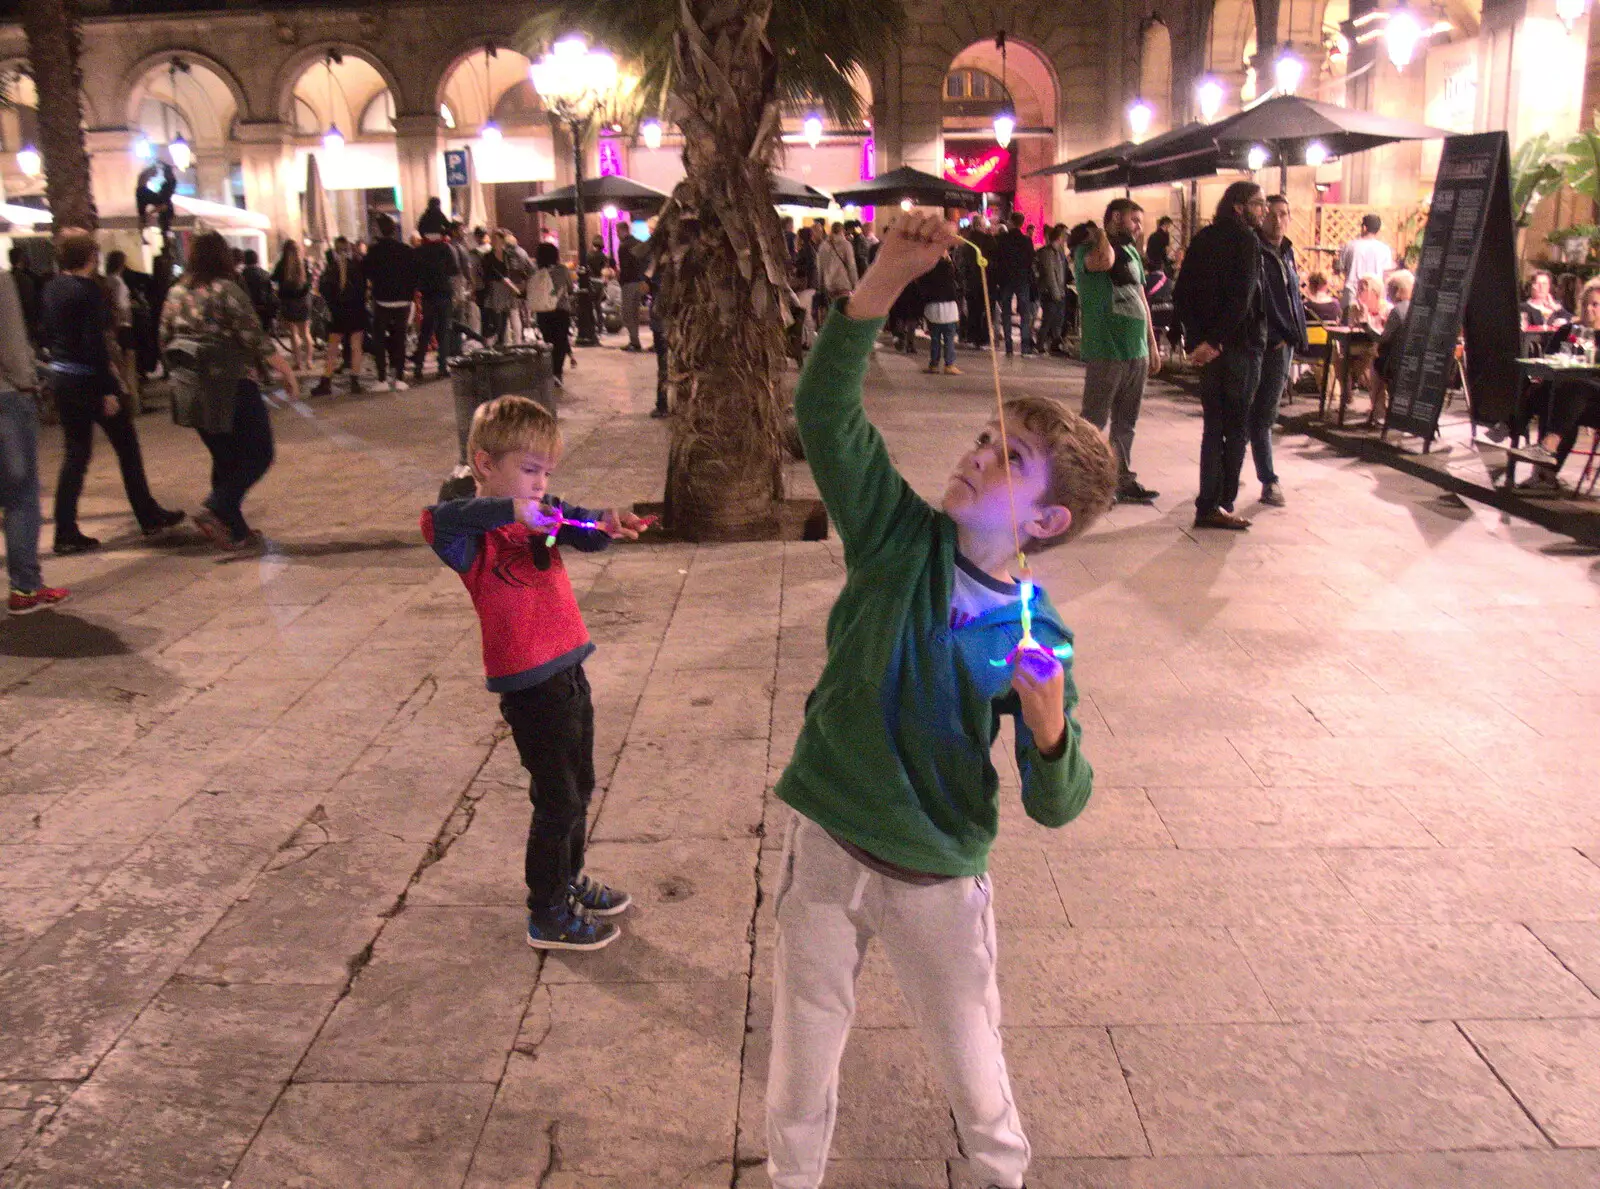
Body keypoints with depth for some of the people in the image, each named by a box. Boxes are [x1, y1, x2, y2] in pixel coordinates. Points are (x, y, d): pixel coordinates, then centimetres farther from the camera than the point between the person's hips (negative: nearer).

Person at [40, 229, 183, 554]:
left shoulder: (51, 288, 6)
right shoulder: (88, 290, -16)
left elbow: (45, 333, 12)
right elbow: (95, 342, -20)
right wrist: (108, 390, -18)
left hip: (60, 378, 7)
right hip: (89, 379, -7)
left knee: (75, 453, 11)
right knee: (127, 446, 8)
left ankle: (66, 532, 8)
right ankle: (149, 517, 19)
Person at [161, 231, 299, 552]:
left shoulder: (176, 294, 8)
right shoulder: (225, 290, -11)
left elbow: (165, 343, 12)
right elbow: (254, 338, -16)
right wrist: (286, 371, -9)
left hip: (193, 391, 7)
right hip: (231, 387, -7)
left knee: (225, 458, 15)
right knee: (258, 454, 2)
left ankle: (235, 531, 16)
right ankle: (215, 510, -15)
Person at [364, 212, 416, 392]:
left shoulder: (374, 250, -8)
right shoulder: (408, 250, -2)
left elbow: (369, 276, 0)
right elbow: (415, 276, 1)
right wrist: (409, 294, 11)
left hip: (381, 300, -2)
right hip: (403, 301, 2)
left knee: (379, 339, 7)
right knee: (400, 338, 9)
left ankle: (382, 378, 2)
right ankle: (399, 377, 3)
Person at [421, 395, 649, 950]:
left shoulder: (545, 513, 6)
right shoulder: (475, 531, -15)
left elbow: (585, 532, -4)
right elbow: (435, 520, -36)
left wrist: (607, 524, -26)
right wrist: (510, 510, -44)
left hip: (569, 670, 8)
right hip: (530, 685, -8)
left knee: (579, 787, 23)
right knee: (557, 801, 2)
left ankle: (571, 880, 43)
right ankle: (548, 918, 18)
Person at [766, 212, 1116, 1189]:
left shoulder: (1036, 634, -12)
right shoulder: (901, 539, -10)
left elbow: (1057, 807, -12)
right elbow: (825, 408, -21)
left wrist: (1050, 726, -33)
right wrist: (889, 276, -32)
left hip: (940, 882, -1)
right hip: (826, 849, 1)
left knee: (976, 1081, 19)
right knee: (799, 1086, 16)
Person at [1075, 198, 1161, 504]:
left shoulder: (1132, 252, 17)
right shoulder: (1088, 249, -7)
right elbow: (1104, 261, -32)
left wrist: (1152, 345, 20)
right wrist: (1101, 235, -11)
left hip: (1137, 352, 8)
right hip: (1105, 351, -8)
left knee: (1125, 423, 14)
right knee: (1094, 422, -3)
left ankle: (1124, 480, 22)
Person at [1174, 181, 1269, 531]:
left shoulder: (1203, 238, 12)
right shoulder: (1245, 240, -11)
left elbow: (1181, 292, 9)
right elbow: (1240, 298, -21)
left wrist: (1195, 338, 2)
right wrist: (1213, 341, -17)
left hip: (1208, 346, 7)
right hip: (1238, 345, -7)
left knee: (1214, 424, 13)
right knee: (1236, 428, -1)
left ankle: (1210, 503, 17)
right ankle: (1216, 505, 0)